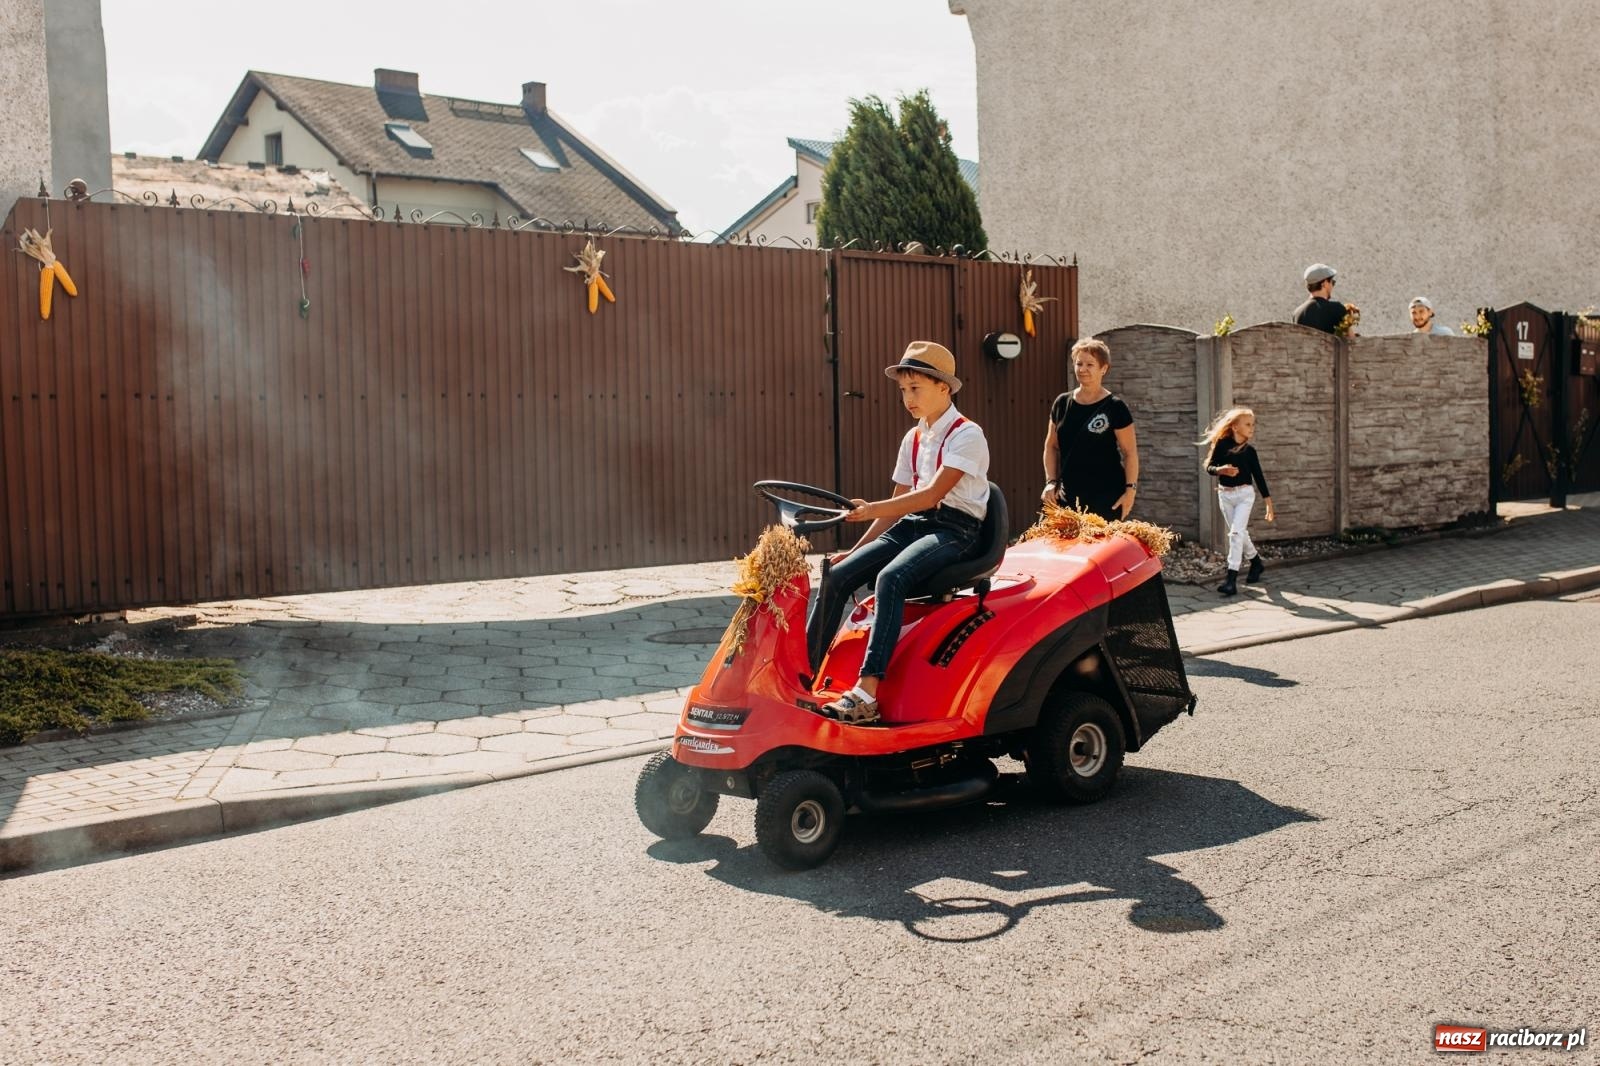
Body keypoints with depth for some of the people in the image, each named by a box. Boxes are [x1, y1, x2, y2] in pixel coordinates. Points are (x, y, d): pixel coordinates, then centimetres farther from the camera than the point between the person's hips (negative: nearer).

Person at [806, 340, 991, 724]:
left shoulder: (966, 435, -8)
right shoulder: (913, 439, 16)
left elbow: (932, 494, -21)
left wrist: (871, 510, -31)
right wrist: (858, 548, 9)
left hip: (955, 529, -8)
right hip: (913, 523, 8)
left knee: (890, 577, -35)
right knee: (837, 575, -13)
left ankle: (866, 694, -41)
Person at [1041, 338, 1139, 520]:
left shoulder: (1114, 407, -3)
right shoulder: (1062, 403, 9)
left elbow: (1130, 452, -2)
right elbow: (1051, 446, 16)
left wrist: (1131, 489, -10)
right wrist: (1051, 481, 5)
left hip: (1106, 497, -4)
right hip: (1068, 497, 4)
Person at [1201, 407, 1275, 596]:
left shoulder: (1249, 450, -1)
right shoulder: (1222, 444, -4)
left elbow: (1259, 476, 4)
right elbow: (1209, 467, -6)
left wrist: (1269, 503, 5)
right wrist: (1221, 470, -29)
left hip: (1244, 494, -1)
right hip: (1225, 494, 1)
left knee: (1236, 533, -13)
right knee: (1240, 533, 12)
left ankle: (1231, 578, -17)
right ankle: (1256, 562, 37)